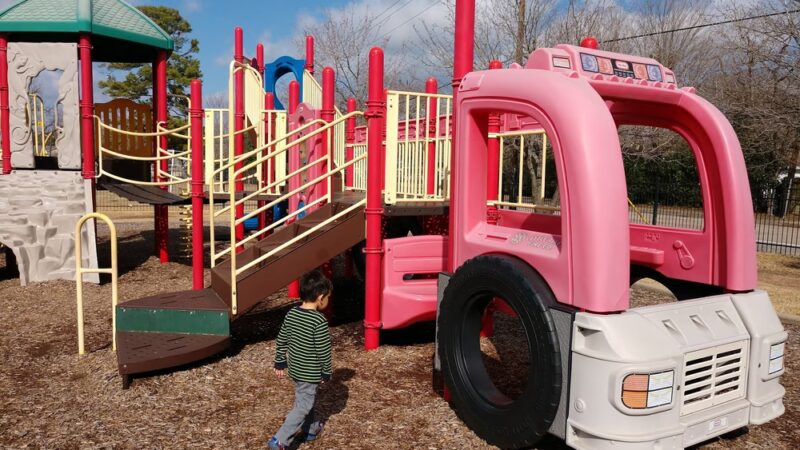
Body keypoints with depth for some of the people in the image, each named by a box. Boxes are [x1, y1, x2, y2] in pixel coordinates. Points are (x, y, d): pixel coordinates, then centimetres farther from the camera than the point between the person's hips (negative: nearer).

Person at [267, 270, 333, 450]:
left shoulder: (291, 314, -3)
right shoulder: (320, 321, -23)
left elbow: (281, 340, 5)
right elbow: (323, 351, -18)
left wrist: (280, 362, 16)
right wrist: (326, 372, -5)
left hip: (295, 368, 8)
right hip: (311, 373, -8)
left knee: (304, 399, 25)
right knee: (303, 406, 3)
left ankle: (309, 430, 42)